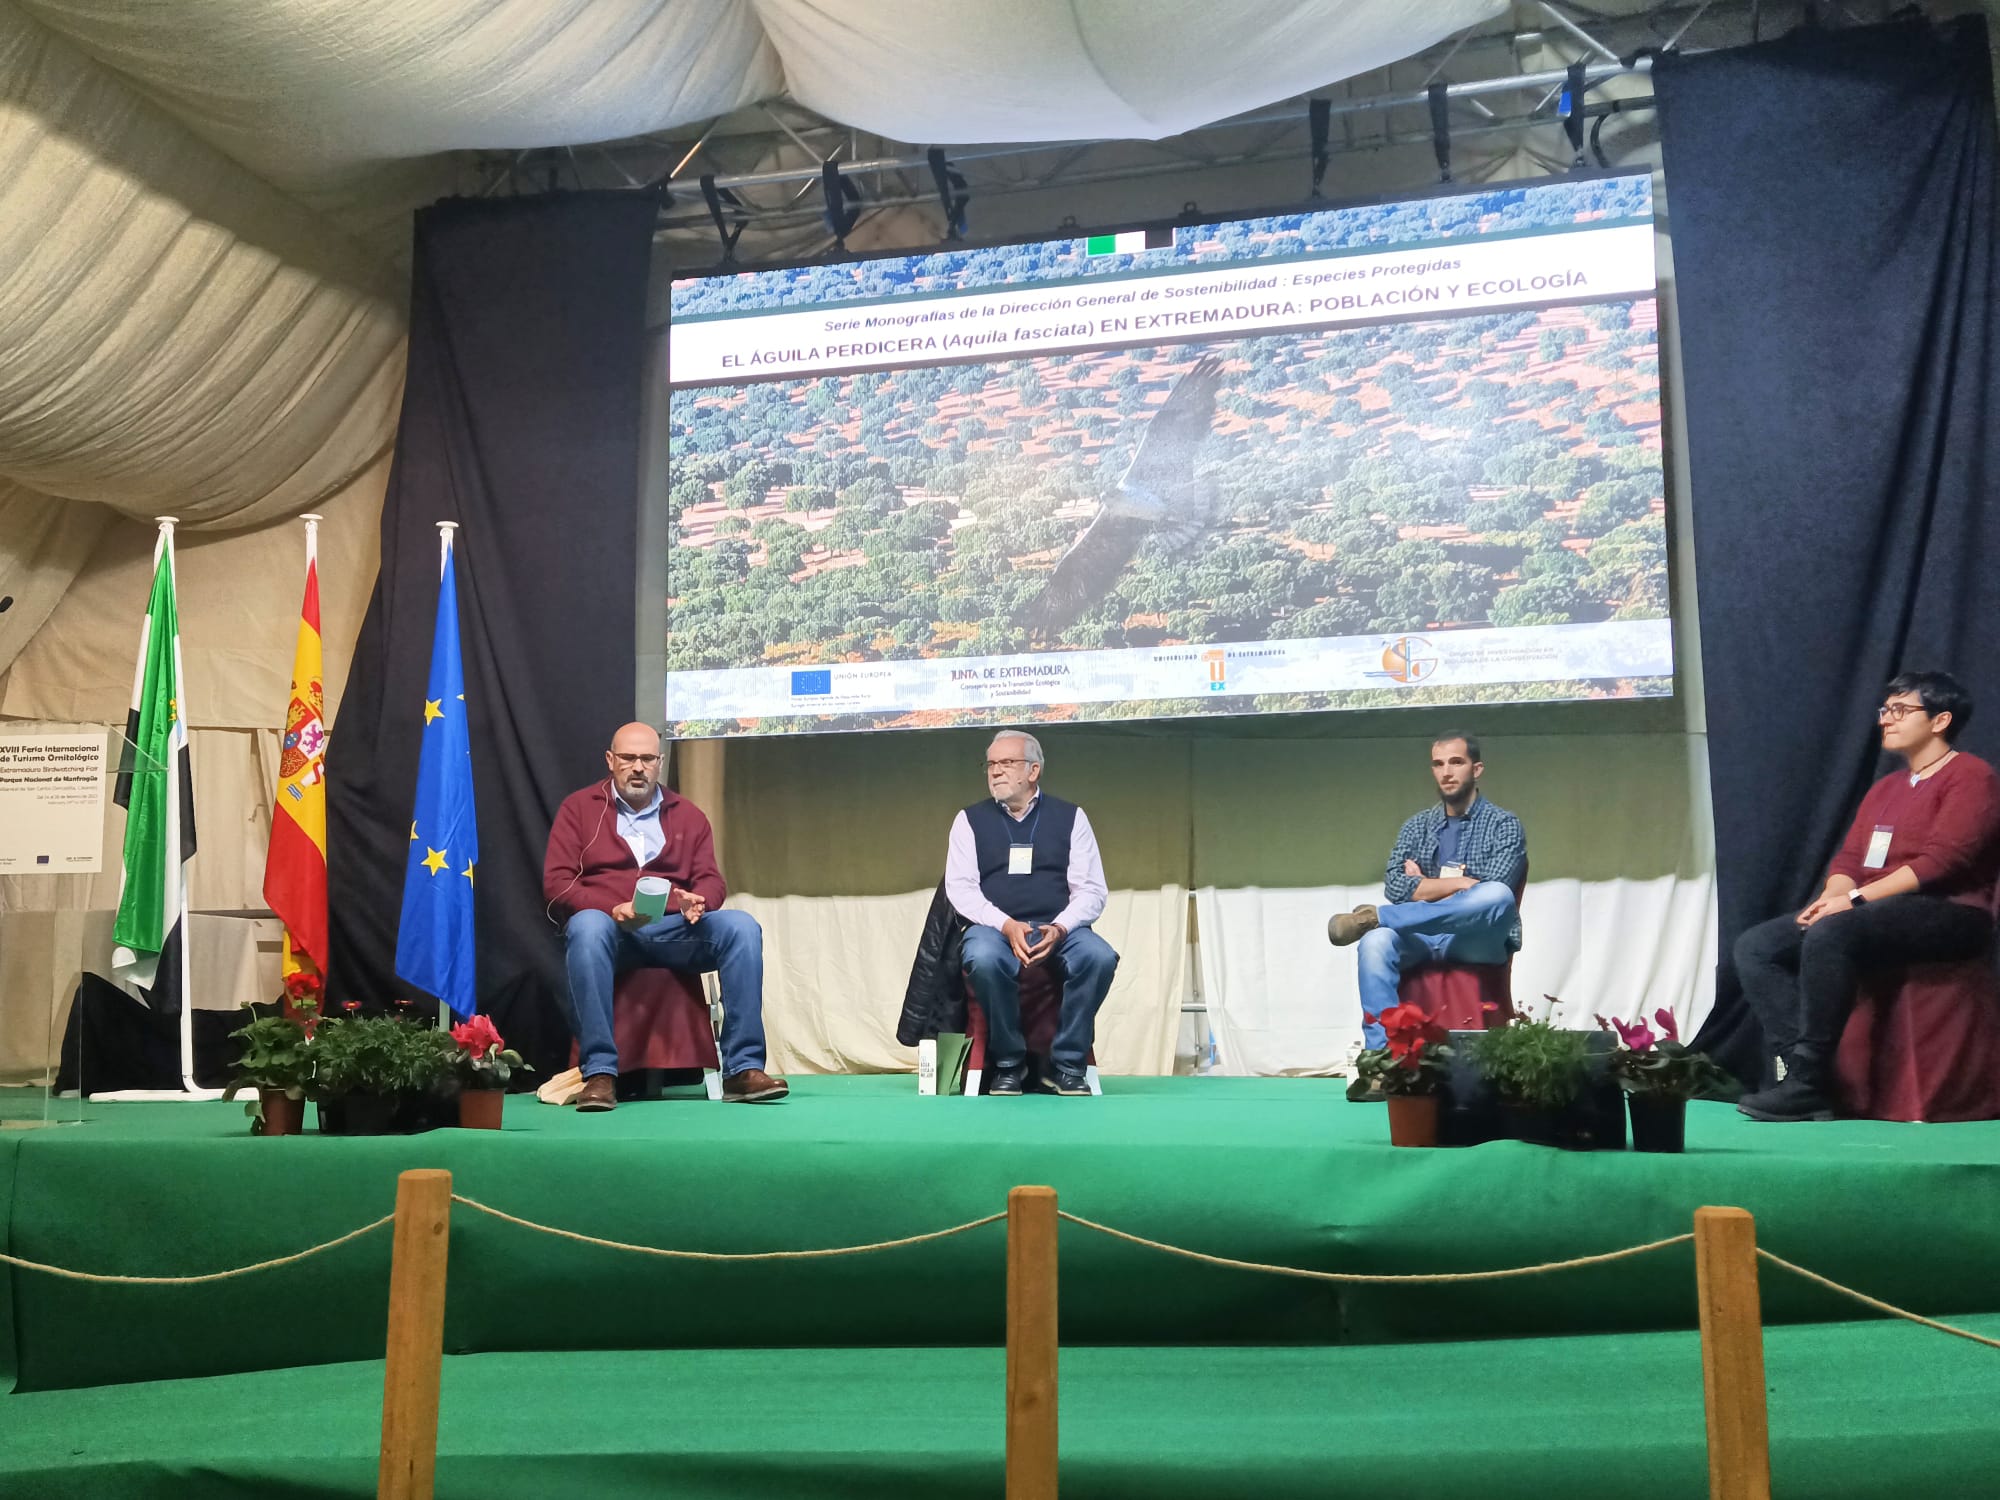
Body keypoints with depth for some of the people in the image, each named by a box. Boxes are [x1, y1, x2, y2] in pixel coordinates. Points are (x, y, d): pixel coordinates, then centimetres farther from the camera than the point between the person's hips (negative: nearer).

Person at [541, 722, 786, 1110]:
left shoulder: (688, 815, 19)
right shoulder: (579, 808, 12)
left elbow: (711, 880, 13)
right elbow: (556, 881, 2)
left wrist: (700, 901, -14)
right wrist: (611, 909, -16)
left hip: (674, 931, 2)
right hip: (607, 927, -2)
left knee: (742, 927, -25)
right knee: (586, 927, -38)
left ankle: (743, 1069, -26)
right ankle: (599, 1073, -36)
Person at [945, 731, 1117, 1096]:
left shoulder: (1070, 816, 9)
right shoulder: (970, 819, 9)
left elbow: (1091, 889, 3)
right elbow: (960, 888, 0)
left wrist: (1059, 928, -17)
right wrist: (1006, 925, -17)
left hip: (1058, 928, 1)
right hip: (995, 927, -1)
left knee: (1099, 956, -31)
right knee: (984, 959, -36)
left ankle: (1067, 1064, -13)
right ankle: (1009, 1063, -14)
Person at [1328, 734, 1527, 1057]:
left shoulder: (1504, 825, 5)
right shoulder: (1416, 826, 15)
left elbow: (1493, 894, -10)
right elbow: (1395, 887, 0)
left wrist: (1425, 886, -4)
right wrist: (1459, 882, -9)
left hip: (1479, 942, -2)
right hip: (1421, 937, 2)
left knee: (1497, 895, -35)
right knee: (1376, 942, -32)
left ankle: (1375, 917, -26)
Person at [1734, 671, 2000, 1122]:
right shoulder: (1883, 789, 22)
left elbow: (1940, 862, -16)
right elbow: (1849, 859, 15)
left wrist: (1855, 899, -21)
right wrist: (1830, 898, -8)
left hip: (1947, 915, -8)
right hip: (1876, 912, 9)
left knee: (1831, 934, -37)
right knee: (1755, 946, -11)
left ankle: (1808, 1084, -32)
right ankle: (1796, 1068, -24)